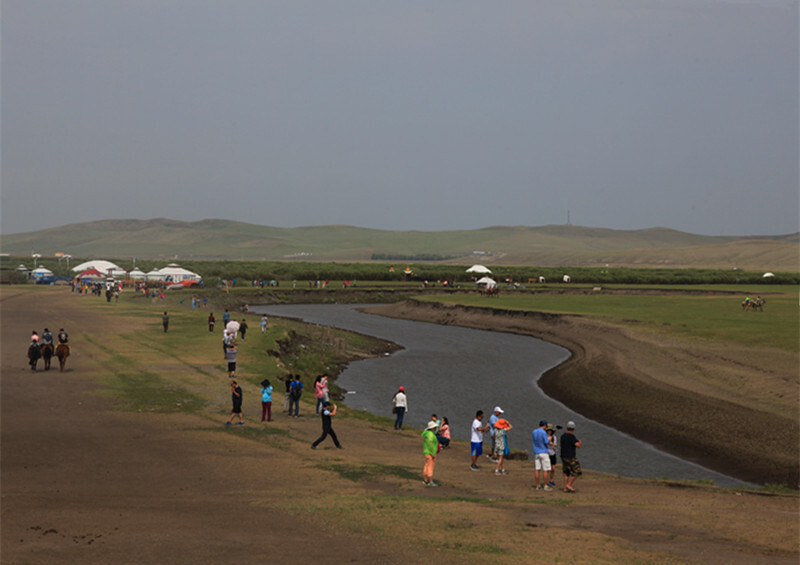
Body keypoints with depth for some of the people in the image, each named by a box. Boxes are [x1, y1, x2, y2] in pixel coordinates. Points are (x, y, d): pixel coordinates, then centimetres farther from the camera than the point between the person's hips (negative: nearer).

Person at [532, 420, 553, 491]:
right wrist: (549, 439, 7)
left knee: (538, 469, 6)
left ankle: (537, 486, 7)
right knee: (546, 470, -2)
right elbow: (546, 442, -16)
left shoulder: (534, 432, 8)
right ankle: (545, 486, -3)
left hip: (536, 453, 7)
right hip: (544, 452, -7)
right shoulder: (543, 432, -14)